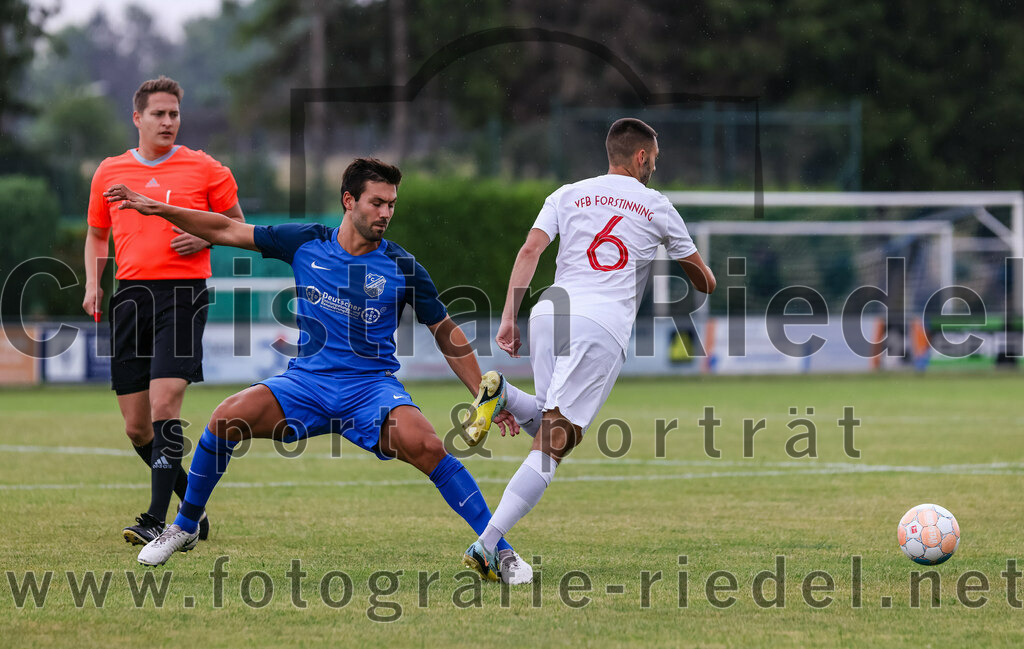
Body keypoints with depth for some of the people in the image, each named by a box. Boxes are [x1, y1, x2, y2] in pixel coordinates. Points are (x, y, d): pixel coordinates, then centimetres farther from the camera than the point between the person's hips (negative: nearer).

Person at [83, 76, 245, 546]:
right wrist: (92, 282, 9)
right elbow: (96, 235, 25)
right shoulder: (109, 172, 13)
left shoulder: (204, 169, 4)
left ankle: (156, 520, -17)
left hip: (183, 291, -4)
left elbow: (236, 224, 14)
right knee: (136, 427, 2)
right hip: (131, 294, 4)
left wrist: (204, 238, -6)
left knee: (164, 406, -18)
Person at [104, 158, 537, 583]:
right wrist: (157, 209, 4)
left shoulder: (402, 268, -2)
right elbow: (227, 231, 9)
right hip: (306, 383, 2)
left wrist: (485, 396, 6)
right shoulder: (306, 243, 2)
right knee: (228, 417, -22)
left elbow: (447, 333, 9)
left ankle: (499, 551, -20)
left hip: (372, 388, -2)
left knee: (424, 446, -30)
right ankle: (185, 526, 0)